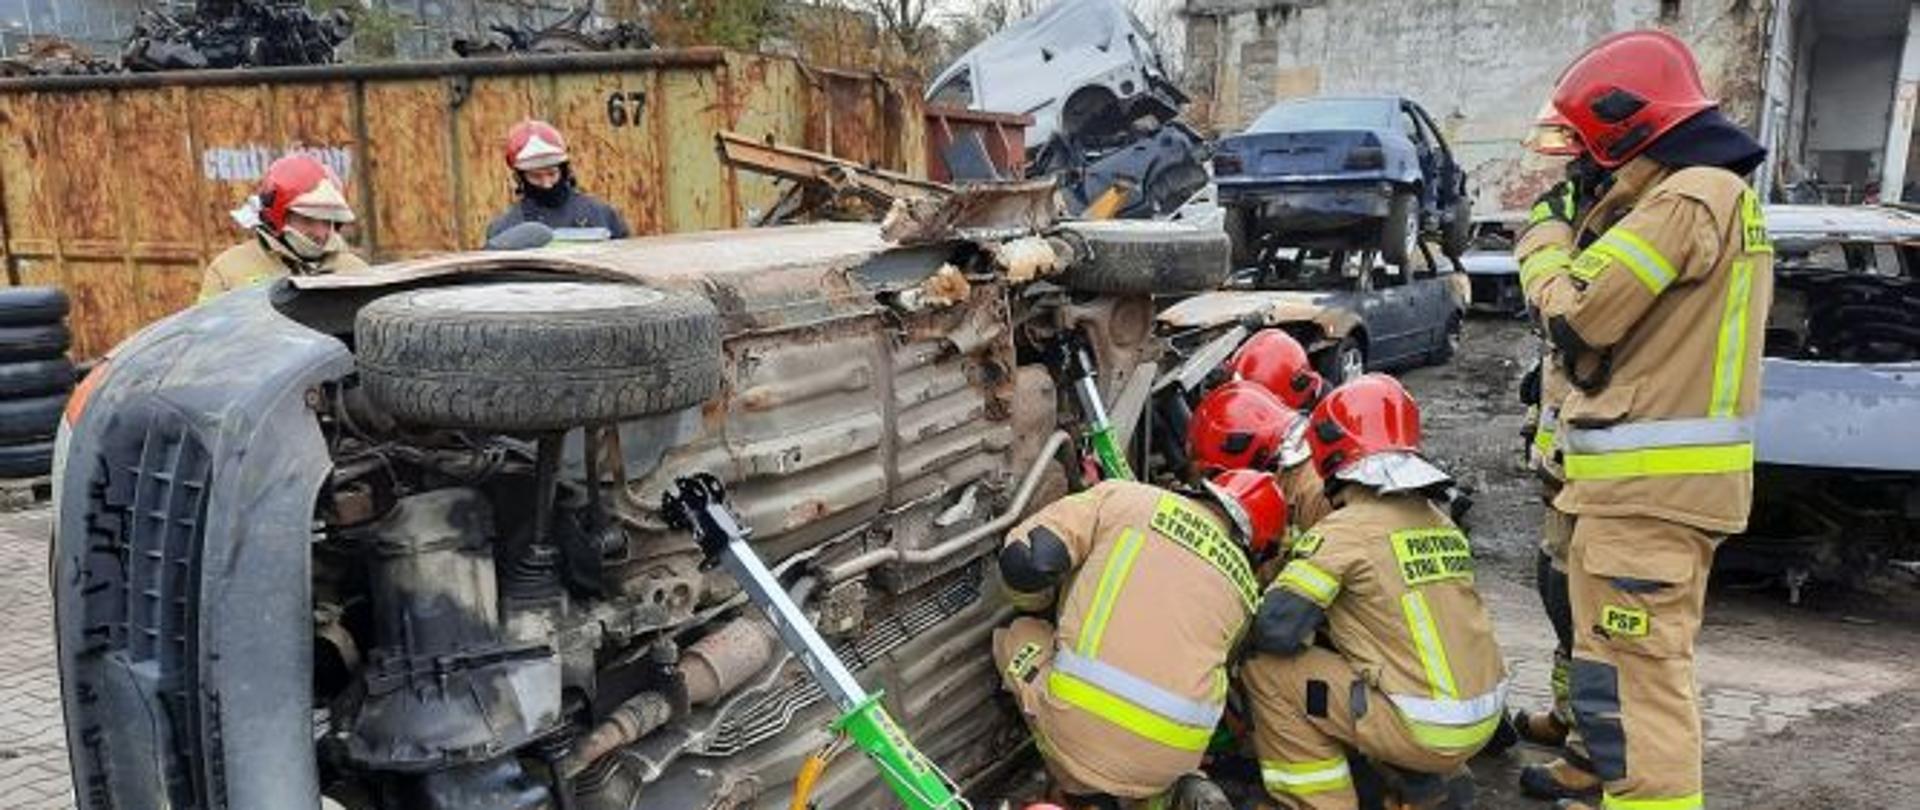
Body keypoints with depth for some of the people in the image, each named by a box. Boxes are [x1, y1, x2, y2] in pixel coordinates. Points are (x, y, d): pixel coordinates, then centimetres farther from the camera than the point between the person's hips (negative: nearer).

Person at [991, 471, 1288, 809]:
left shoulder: (1123, 498, 7)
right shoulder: (1242, 583, 16)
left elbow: (1024, 559, -1)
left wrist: (1049, 602, 21)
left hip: (1079, 731, -4)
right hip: (1170, 758, 4)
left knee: (1018, 635, 23)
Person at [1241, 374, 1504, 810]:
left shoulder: (1348, 528, -13)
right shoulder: (1439, 519, 9)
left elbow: (1275, 628, -17)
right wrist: (1325, 631, 22)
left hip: (1425, 730, -8)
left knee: (1266, 671, -3)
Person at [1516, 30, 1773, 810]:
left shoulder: (1682, 199, -16)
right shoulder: (1726, 192, 17)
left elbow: (1575, 316, -15)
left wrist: (1545, 236, 2)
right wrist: (1586, 228, 10)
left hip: (1647, 477, -11)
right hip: (1681, 473, 11)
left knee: (1627, 674, -8)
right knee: (1652, 662, 21)